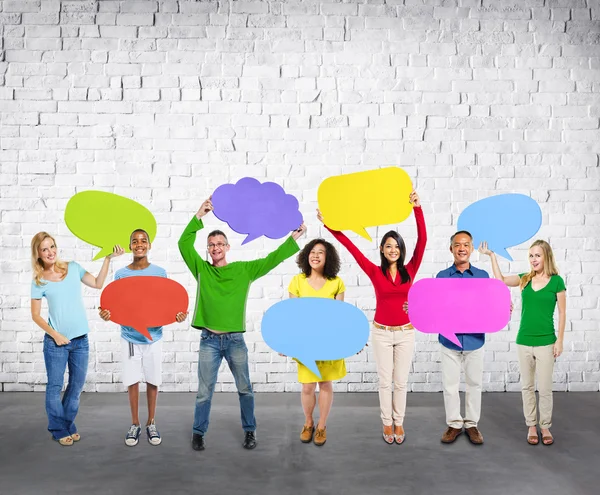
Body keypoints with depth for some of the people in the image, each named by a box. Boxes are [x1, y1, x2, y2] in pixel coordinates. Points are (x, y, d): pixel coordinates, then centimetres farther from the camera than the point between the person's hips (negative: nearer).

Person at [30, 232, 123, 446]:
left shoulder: (73, 268, 3)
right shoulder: (39, 281, -4)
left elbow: (98, 284, 6)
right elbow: (35, 315, -1)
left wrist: (108, 258, -2)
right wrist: (55, 334, -11)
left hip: (81, 340, 3)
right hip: (56, 341, -3)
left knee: (77, 385, 12)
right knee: (55, 386, 6)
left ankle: (69, 425, 29)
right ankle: (59, 430, 21)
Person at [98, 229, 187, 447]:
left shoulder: (160, 273, -2)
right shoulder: (121, 274, -1)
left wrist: (177, 315, -19)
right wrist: (106, 314, -20)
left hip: (153, 336, 0)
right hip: (130, 337, 0)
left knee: (152, 381, 8)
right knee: (132, 382, 6)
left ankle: (151, 423, 24)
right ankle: (135, 425, 22)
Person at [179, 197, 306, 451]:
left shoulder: (244, 269, 4)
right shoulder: (201, 269, 3)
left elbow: (272, 260, 1)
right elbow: (184, 244, -7)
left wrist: (293, 238, -3)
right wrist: (199, 216, -15)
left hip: (235, 339, 1)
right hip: (209, 340, 0)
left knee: (244, 389, 11)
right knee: (204, 391, 6)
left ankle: (250, 431, 26)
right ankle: (198, 433, 22)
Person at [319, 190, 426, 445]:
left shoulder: (410, 270, -2)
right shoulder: (375, 272, -4)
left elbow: (422, 240, -12)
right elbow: (351, 247, -10)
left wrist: (417, 209, -22)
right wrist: (331, 226, -15)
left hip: (406, 333, 1)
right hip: (382, 333, -1)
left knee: (401, 382, 10)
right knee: (385, 381, 8)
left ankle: (399, 423, 25)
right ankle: (387, 424, 23)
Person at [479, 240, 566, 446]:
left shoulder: (556, 281, -5)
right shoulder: (525, 279, 4)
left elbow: (562, 313, -4)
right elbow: (500, 279, -8)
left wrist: (560, 340, -7)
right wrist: (491, 255, -13)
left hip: (546, 342, -3)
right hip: (524, 341, 3)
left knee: (544, 388, 4)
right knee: (527, 386, 11)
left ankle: (545, 427, 20)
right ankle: (531, 426, 23)